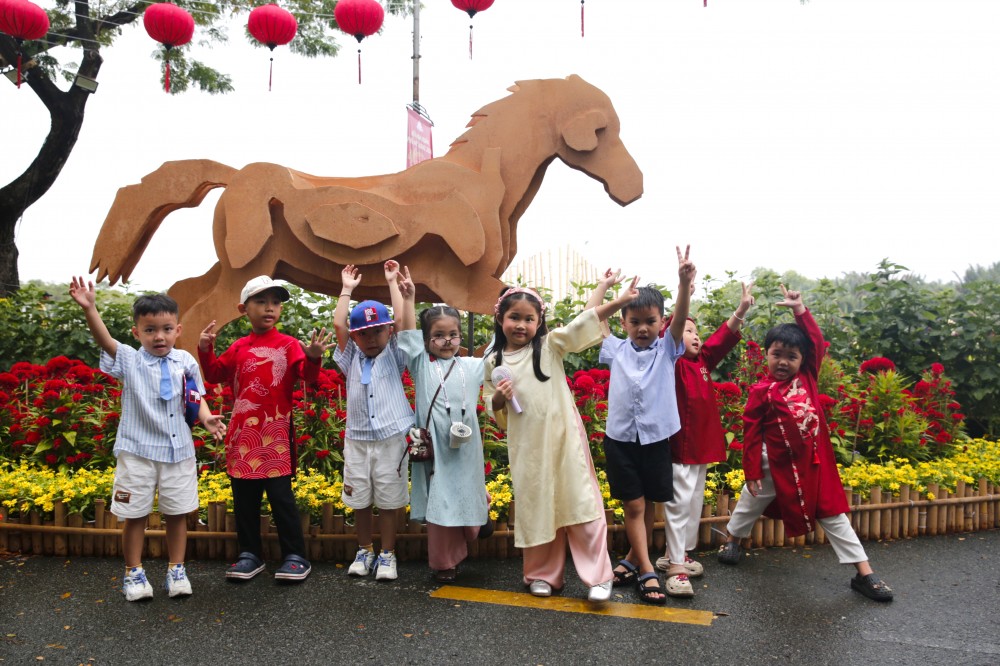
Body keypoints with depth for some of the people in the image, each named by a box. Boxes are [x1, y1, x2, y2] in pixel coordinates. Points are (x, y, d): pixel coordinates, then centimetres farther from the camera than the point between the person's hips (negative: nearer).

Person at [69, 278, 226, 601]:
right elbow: (104, 339, -22)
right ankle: (134, 573, 24)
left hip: (179, 450, 2)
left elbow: (196, 399, 8)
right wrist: (89, 308, -38)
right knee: (135, 515, 8)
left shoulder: (185, 361, 2)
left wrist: (206, 417, -12)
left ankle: (176, 569, 25)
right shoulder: (129, 359, -4)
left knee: (177, 514, 11)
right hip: (137, 451, -2)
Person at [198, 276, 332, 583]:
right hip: (243, 431, 5)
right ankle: (250, 554, 24)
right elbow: (216, 374, 14)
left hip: (276, 430, -5)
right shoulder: (239, 348, 10)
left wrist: (313, 358, -33)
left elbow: (307, 376, -13)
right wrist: (205, 350, -1)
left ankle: (295, 556, 8)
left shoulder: (289, 345, -3)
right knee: (243, 496, 11)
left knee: (280, 494, -3)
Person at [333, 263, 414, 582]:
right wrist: (347, 288, 5)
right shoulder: (351, 359, 7)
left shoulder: (394, 357, 3)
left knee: (389, 501, 5)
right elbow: (338, 324, -1)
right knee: (359, 501, 11)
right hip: (356, 440, 2)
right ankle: (364, 550, 28)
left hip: (391, 440, -2)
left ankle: (387, 554, 19)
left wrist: (392, 282, -1)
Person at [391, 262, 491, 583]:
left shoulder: (472, 366, 8)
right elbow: (406, 330, -5)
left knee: (466, 502, 10)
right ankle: (444, 563, 22)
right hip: (433, 447, -1)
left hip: (465, 449, 1)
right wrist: (408, 297, -14)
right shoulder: (421, 365, 3)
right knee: (438, 506, 6)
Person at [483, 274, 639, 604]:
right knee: (537, 507, 11)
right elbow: (492, 407, 13)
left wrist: (620, 300, -21)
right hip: (527, 446, 2)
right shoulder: (494, 362, 6)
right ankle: (543, 574, 27)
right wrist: (499, 398, -10)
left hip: (563, 438, -2)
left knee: (581, 503, -1)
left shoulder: (550, 345, -1)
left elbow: (584, 322, -11)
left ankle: (598, 576, 10)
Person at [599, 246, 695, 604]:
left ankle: (633, 558, 31)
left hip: (656, 438, 1)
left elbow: (680, 319, -18)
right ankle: (646, 570, 10)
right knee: (633, 505, 2)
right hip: (620, 439, 0)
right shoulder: (616, 350, 2)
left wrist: (684, 283, -34)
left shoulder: (667, 350, -1)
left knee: (648, 504, 13)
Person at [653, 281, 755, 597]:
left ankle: (678, 554, 28)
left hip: (703, 443, 8)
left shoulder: (703, 362, 11)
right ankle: (676, 567, 1)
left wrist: (741, 310, -5)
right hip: (679, 444, -8)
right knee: (679, 503, -5)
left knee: (695, 503, 15)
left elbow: (722, 339, 9)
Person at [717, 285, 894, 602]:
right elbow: (751, 434, -11)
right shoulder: (762, 392, -14)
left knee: (833, 514, 9)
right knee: (751, 503, 17)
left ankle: (864, 572, 15)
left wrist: (799, 309, -12)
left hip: (815, 463, 3)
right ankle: (732, 540, 43)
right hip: (778, 465, -3)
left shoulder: (808, 377, -2)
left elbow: (817, 341, -4)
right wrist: (752, 472, -10)